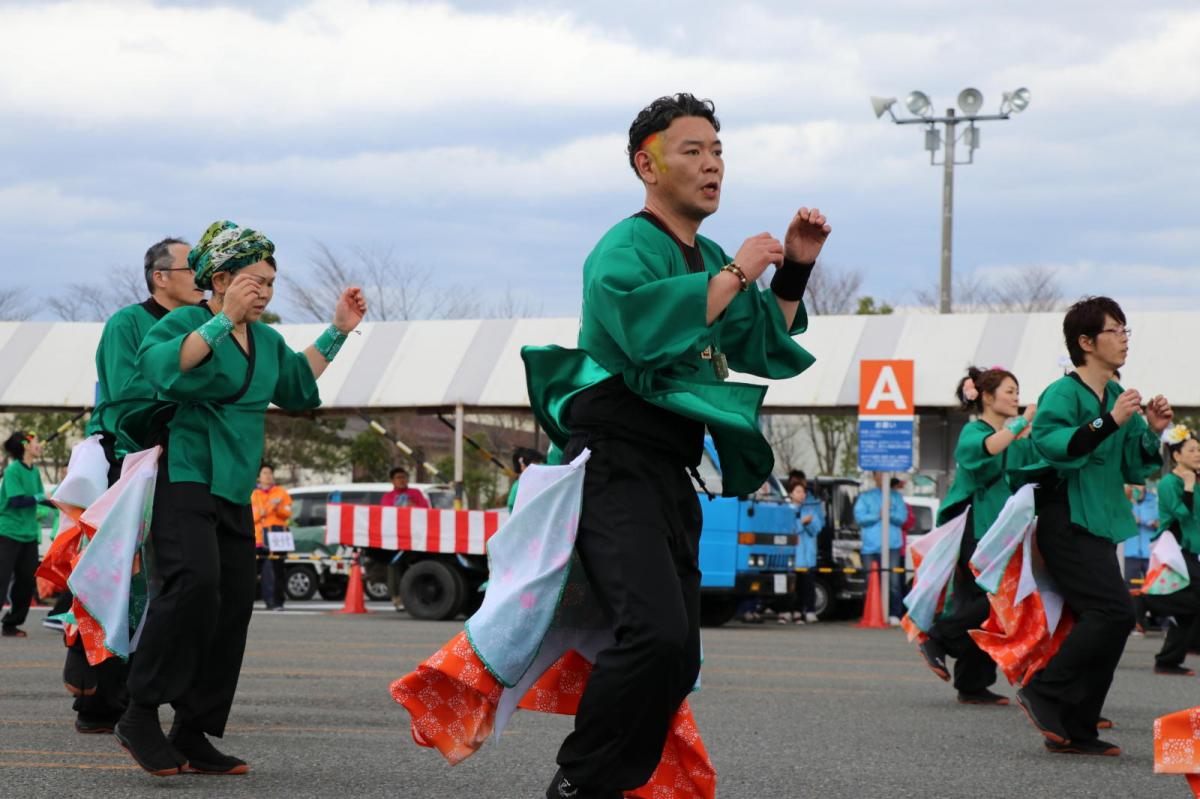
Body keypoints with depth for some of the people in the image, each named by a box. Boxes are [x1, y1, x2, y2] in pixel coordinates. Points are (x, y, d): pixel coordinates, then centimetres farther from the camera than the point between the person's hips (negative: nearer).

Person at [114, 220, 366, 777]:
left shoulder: (267, 340, 17)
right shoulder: (185, 323, -6)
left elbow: (297, 385, 34)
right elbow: (158, 364, -27)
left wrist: (337, 332, 27)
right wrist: (225, 320, -29)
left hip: (234, 491, 8)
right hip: (183, 475, -8)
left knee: (232, 607, 2)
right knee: (194, 582, -28)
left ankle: (192, 738, 8)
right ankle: (140, 715, -21)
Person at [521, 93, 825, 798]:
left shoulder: (708, 258, 18)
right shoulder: (626, 248, -9)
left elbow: (768, 352, 22)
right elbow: (647, 324, -29)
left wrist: (794, 270, 10)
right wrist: (739, 273, -19)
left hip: (672, 474, 9)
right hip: (617, 465, -9)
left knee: (678, 659, 6)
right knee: (657, 633, -25)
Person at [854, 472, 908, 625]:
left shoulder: (896, 497, 16)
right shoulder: (865, 497, 14)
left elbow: (902, 517, 3)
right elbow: (859, 516, 0)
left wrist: (889, 514, -12)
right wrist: (878, 516, -6)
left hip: (892, 545, 0)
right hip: (871, 545, 0)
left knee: (894, 582, -9)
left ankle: (894, 615, -9)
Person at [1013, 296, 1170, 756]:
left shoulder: (1118, 396, 14)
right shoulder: (1064, 392, -10)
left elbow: (1135, 469, 18)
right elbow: (1050, 444, -28)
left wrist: (1152, 433, 0)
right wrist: (1110, 421, -29)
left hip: (1098, 524, 9)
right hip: (1066, 522, -9)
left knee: (1099, 622, 7)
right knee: (1115, 612, -19)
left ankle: (1073, 731, 11)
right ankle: (1043, 692, -12)